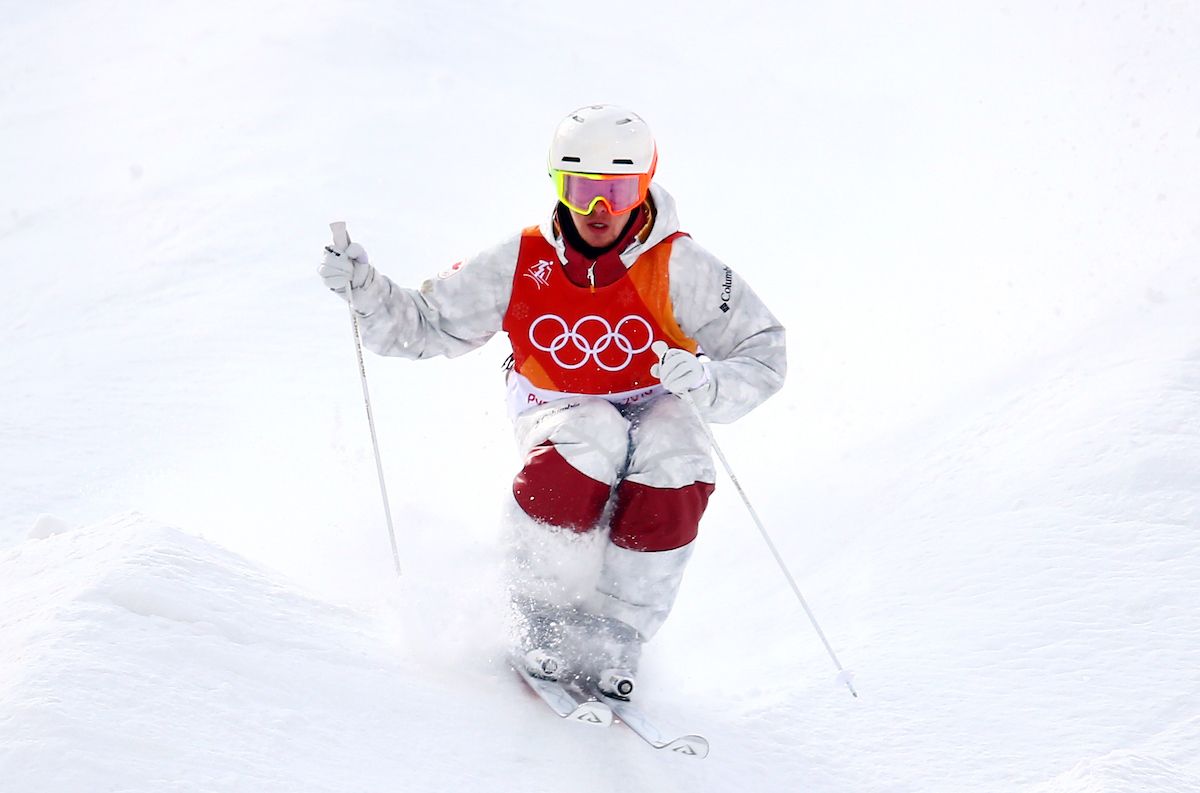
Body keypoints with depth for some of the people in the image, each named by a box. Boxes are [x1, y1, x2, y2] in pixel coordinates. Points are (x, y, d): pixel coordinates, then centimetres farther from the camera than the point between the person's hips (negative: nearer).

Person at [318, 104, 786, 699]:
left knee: (673, 479, -35)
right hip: (560, 410, 0)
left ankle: (614, 638, -15)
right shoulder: (521, 265, -12)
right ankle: (544, 622, -17)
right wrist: (364, 290, -20)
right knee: (589, 441, -36)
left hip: (655, 408, 0)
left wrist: (707, 381, -35)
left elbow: (762, 351, -14)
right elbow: (425, 325, -2)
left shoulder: (677, 266, -17)